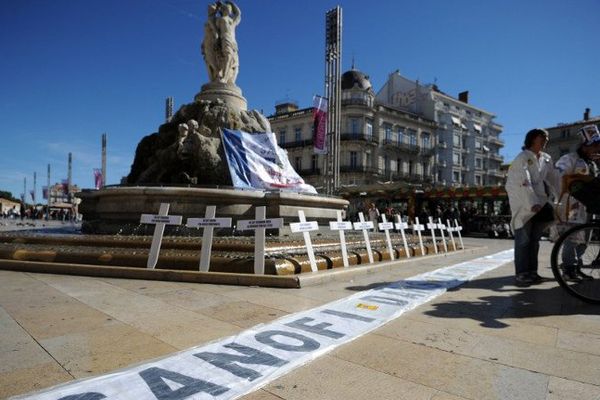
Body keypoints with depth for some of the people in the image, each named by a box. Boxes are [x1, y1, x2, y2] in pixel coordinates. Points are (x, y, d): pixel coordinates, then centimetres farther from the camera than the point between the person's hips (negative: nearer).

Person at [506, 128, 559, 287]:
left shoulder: (546, 159, 12)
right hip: (523, 203, -7)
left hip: (539, 200, 7)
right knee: (523, 239, -5)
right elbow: (524, 183, -21)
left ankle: (531, 272, 20)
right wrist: (532, 203, -30)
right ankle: (521, 275, -1)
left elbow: (554, 178, 9)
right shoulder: (522, 158, -10)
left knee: (534, 239, 11)